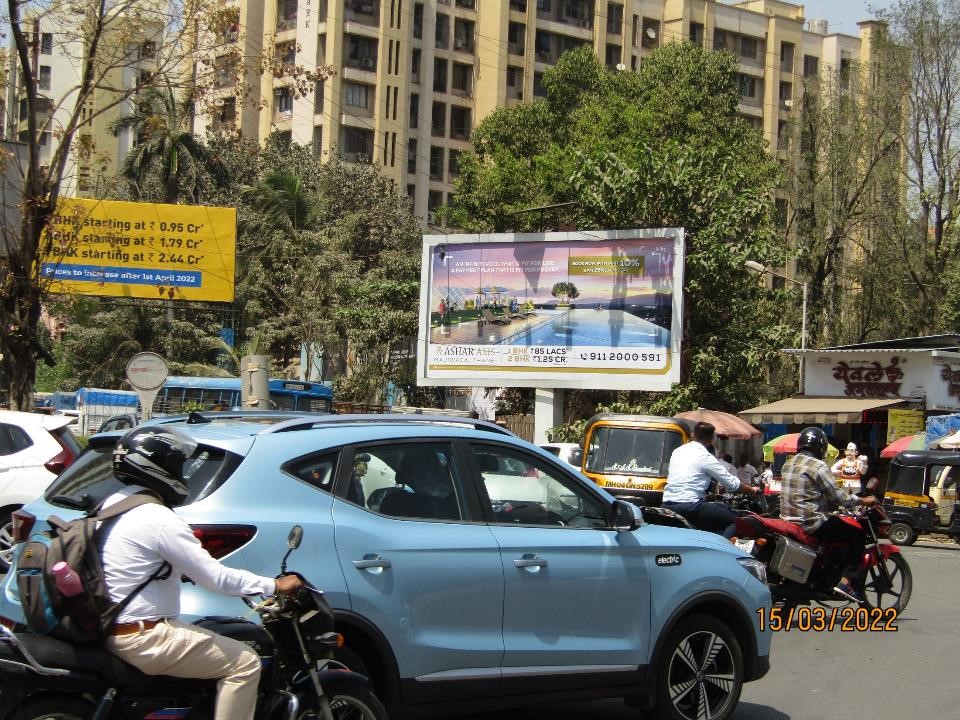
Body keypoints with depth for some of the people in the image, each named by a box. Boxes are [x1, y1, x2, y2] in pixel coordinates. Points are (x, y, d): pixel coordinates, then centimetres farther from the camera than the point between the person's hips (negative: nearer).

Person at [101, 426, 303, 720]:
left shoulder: (113, 504, 9)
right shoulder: (159, 520, -20)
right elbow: (216, 577, -19)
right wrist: (274, 586, -10)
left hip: (113, 628, 10)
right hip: (144, 639, -10)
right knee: (244, 663, -7)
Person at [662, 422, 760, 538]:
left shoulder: (677, 451, 14)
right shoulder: (706, 457, -5)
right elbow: (732, 483, -1)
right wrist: (752, 490, 16)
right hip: (689, 506, -8)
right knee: (734, 521, -2)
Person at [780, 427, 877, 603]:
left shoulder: (788, 464, 12)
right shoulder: (819, 466, -13)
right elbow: (837, 498, -13)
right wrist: (862, 501, 2)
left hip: (788, 519, 9)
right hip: (811, 522, -9)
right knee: (857, 535, 0)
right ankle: (845, 581, -9)